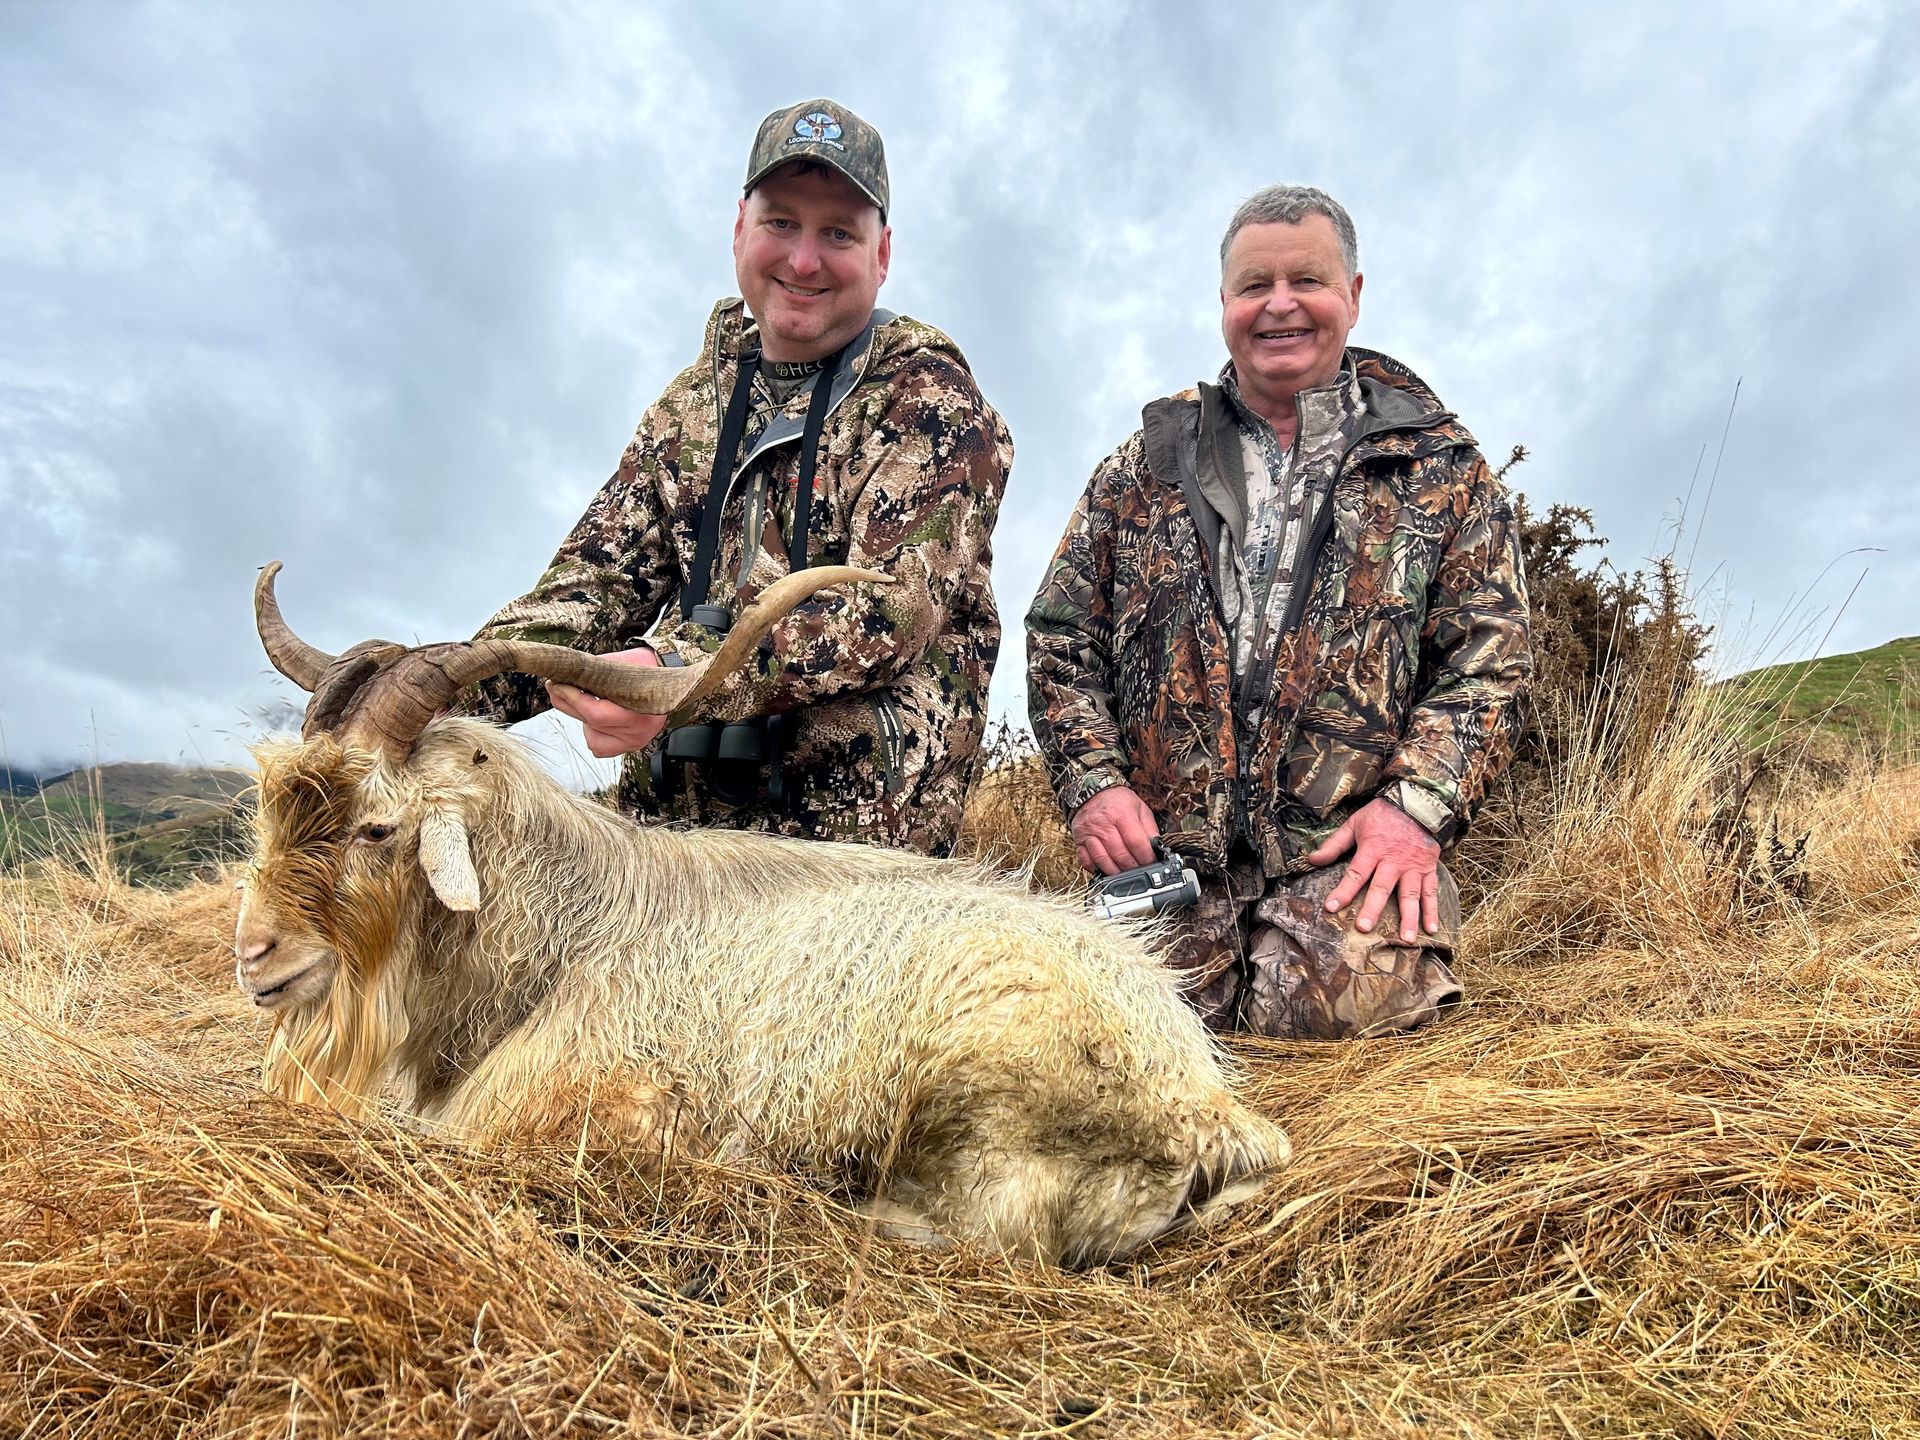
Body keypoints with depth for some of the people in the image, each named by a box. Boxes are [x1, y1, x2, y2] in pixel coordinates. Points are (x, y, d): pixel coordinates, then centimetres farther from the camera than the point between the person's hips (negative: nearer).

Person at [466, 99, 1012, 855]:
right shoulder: (692, 402, 15)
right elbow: (600, 580, 9)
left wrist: (682, 676, -28)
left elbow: (894, 605, -16)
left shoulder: (927, 396, -2)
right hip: (666, 814, 5)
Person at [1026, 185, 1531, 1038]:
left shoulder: (1436, 464, 11)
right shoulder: (1148, 466, 15)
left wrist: (1419, 802, -10)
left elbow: (1487, 653, 5)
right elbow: (1062, 637, 12)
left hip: (1352, 843, -1)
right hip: (1165, 838, 2)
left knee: (1335, 1005, -22)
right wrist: (1093, 780, -3)